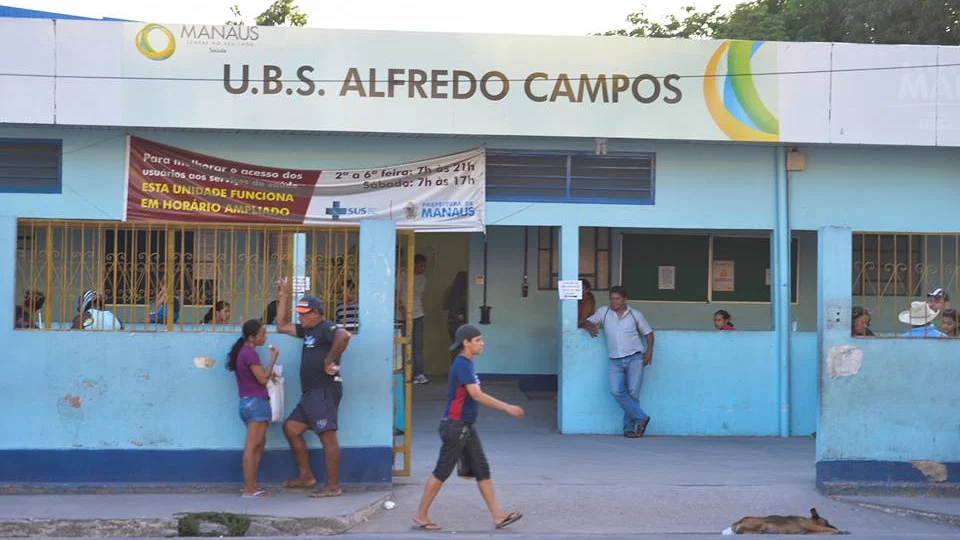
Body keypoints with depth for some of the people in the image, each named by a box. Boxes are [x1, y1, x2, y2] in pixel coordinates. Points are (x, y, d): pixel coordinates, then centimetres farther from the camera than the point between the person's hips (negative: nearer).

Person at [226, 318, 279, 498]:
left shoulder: (242, 351, 14)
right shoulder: (250, 353, -15)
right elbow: (262, 379, -14)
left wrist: (269, 375, 11)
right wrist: (273, 358, -9)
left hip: (247, 402, 10)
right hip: (256, 402, -10)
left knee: (259, 444, 14)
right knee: (252, 446, -9)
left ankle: (251, 485, 14)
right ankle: (249, 489, -9)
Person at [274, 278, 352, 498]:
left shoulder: (326, 328, -11)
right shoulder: (308, 331, 19)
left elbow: (344, 336, -33)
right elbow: (281, 326, 27)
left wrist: (330, 360, -25)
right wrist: (283, 297, 22)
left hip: (325, 391, -11)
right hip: (310, 393, 11)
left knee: (327, 437, -9)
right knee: (290, 428, 14)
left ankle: (333, 486, -7)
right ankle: (306, 476, 20)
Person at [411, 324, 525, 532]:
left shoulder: (468, 364, 11)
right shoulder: (462, 365, -17)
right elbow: (476, 395, -25)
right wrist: (507, 407, -24)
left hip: (467, 427, 9)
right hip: (455, 426, -9)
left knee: (482, 470, 7)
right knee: (442, 472, -1)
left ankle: (498, 516, 8)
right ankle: (421, 515, 9)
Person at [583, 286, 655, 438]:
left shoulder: (636, 315, 5)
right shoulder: (603, 312, 7)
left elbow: (648, 333, 12)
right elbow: (588, 322, 12)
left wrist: (649, 351, -1)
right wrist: (591, 327, -12)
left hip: (634, 358, -2)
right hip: (615, 361, 2)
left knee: (633, 392, -7)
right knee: (616, 391, -16)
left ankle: (629, 427, 3)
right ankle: (640, 417, -5)